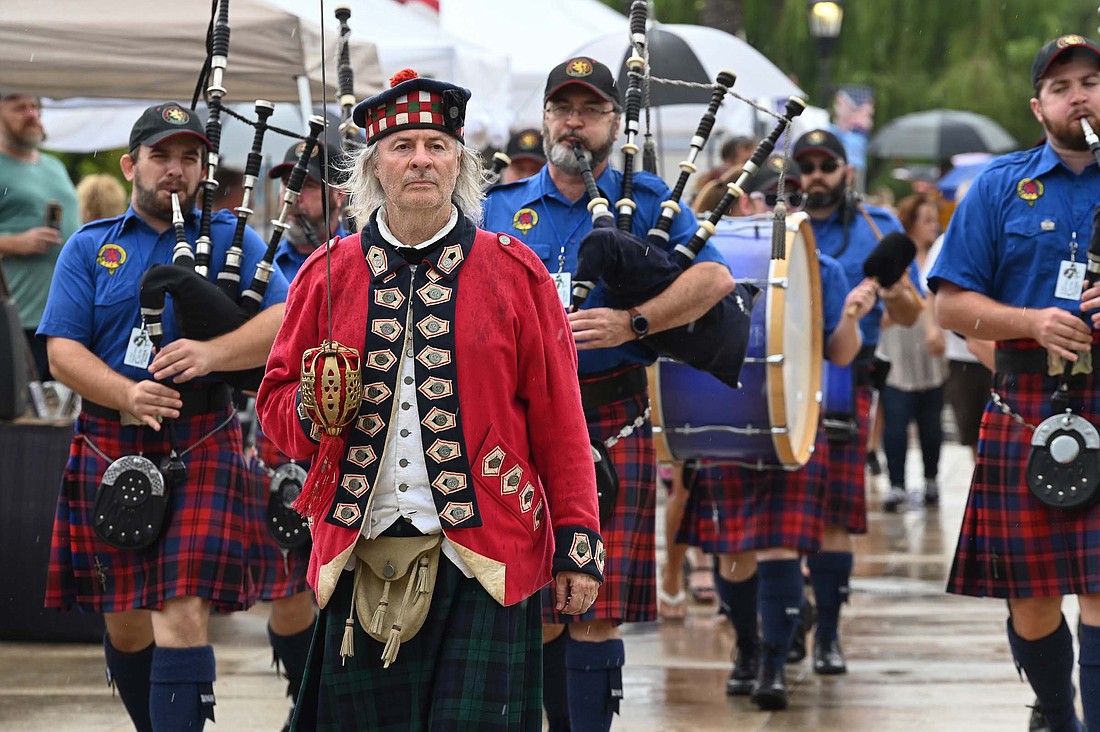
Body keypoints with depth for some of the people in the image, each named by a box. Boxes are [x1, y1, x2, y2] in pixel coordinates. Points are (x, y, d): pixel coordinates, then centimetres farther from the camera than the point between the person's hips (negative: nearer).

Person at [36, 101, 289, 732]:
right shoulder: (90, 248, 11)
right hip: (111, 449, 2)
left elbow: (285, 323, -7)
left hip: (202, 447, -2)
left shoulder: (231, 241, 8)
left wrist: (211, 354, -26)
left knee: (183, 612, -15)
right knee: (126, 622, 9)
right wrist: (128, 395, -18)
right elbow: (63, 350, 1)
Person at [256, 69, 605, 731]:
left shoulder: (515, 273, 4)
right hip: (360, 560, 2)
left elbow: (559, 421, 3)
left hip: (482, 559, -2)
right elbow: (276, 398, 14)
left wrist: (579, 545, -2)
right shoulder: (328, 274, 8)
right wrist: (310, 408, -9)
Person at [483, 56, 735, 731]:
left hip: (610, 424, -3)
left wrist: (632, 323, -22)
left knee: (596, 611, -7)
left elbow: (715, 277, -10)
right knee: (540, 610, 7)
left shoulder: (647, 202, 5)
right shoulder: (503, 209, 14)